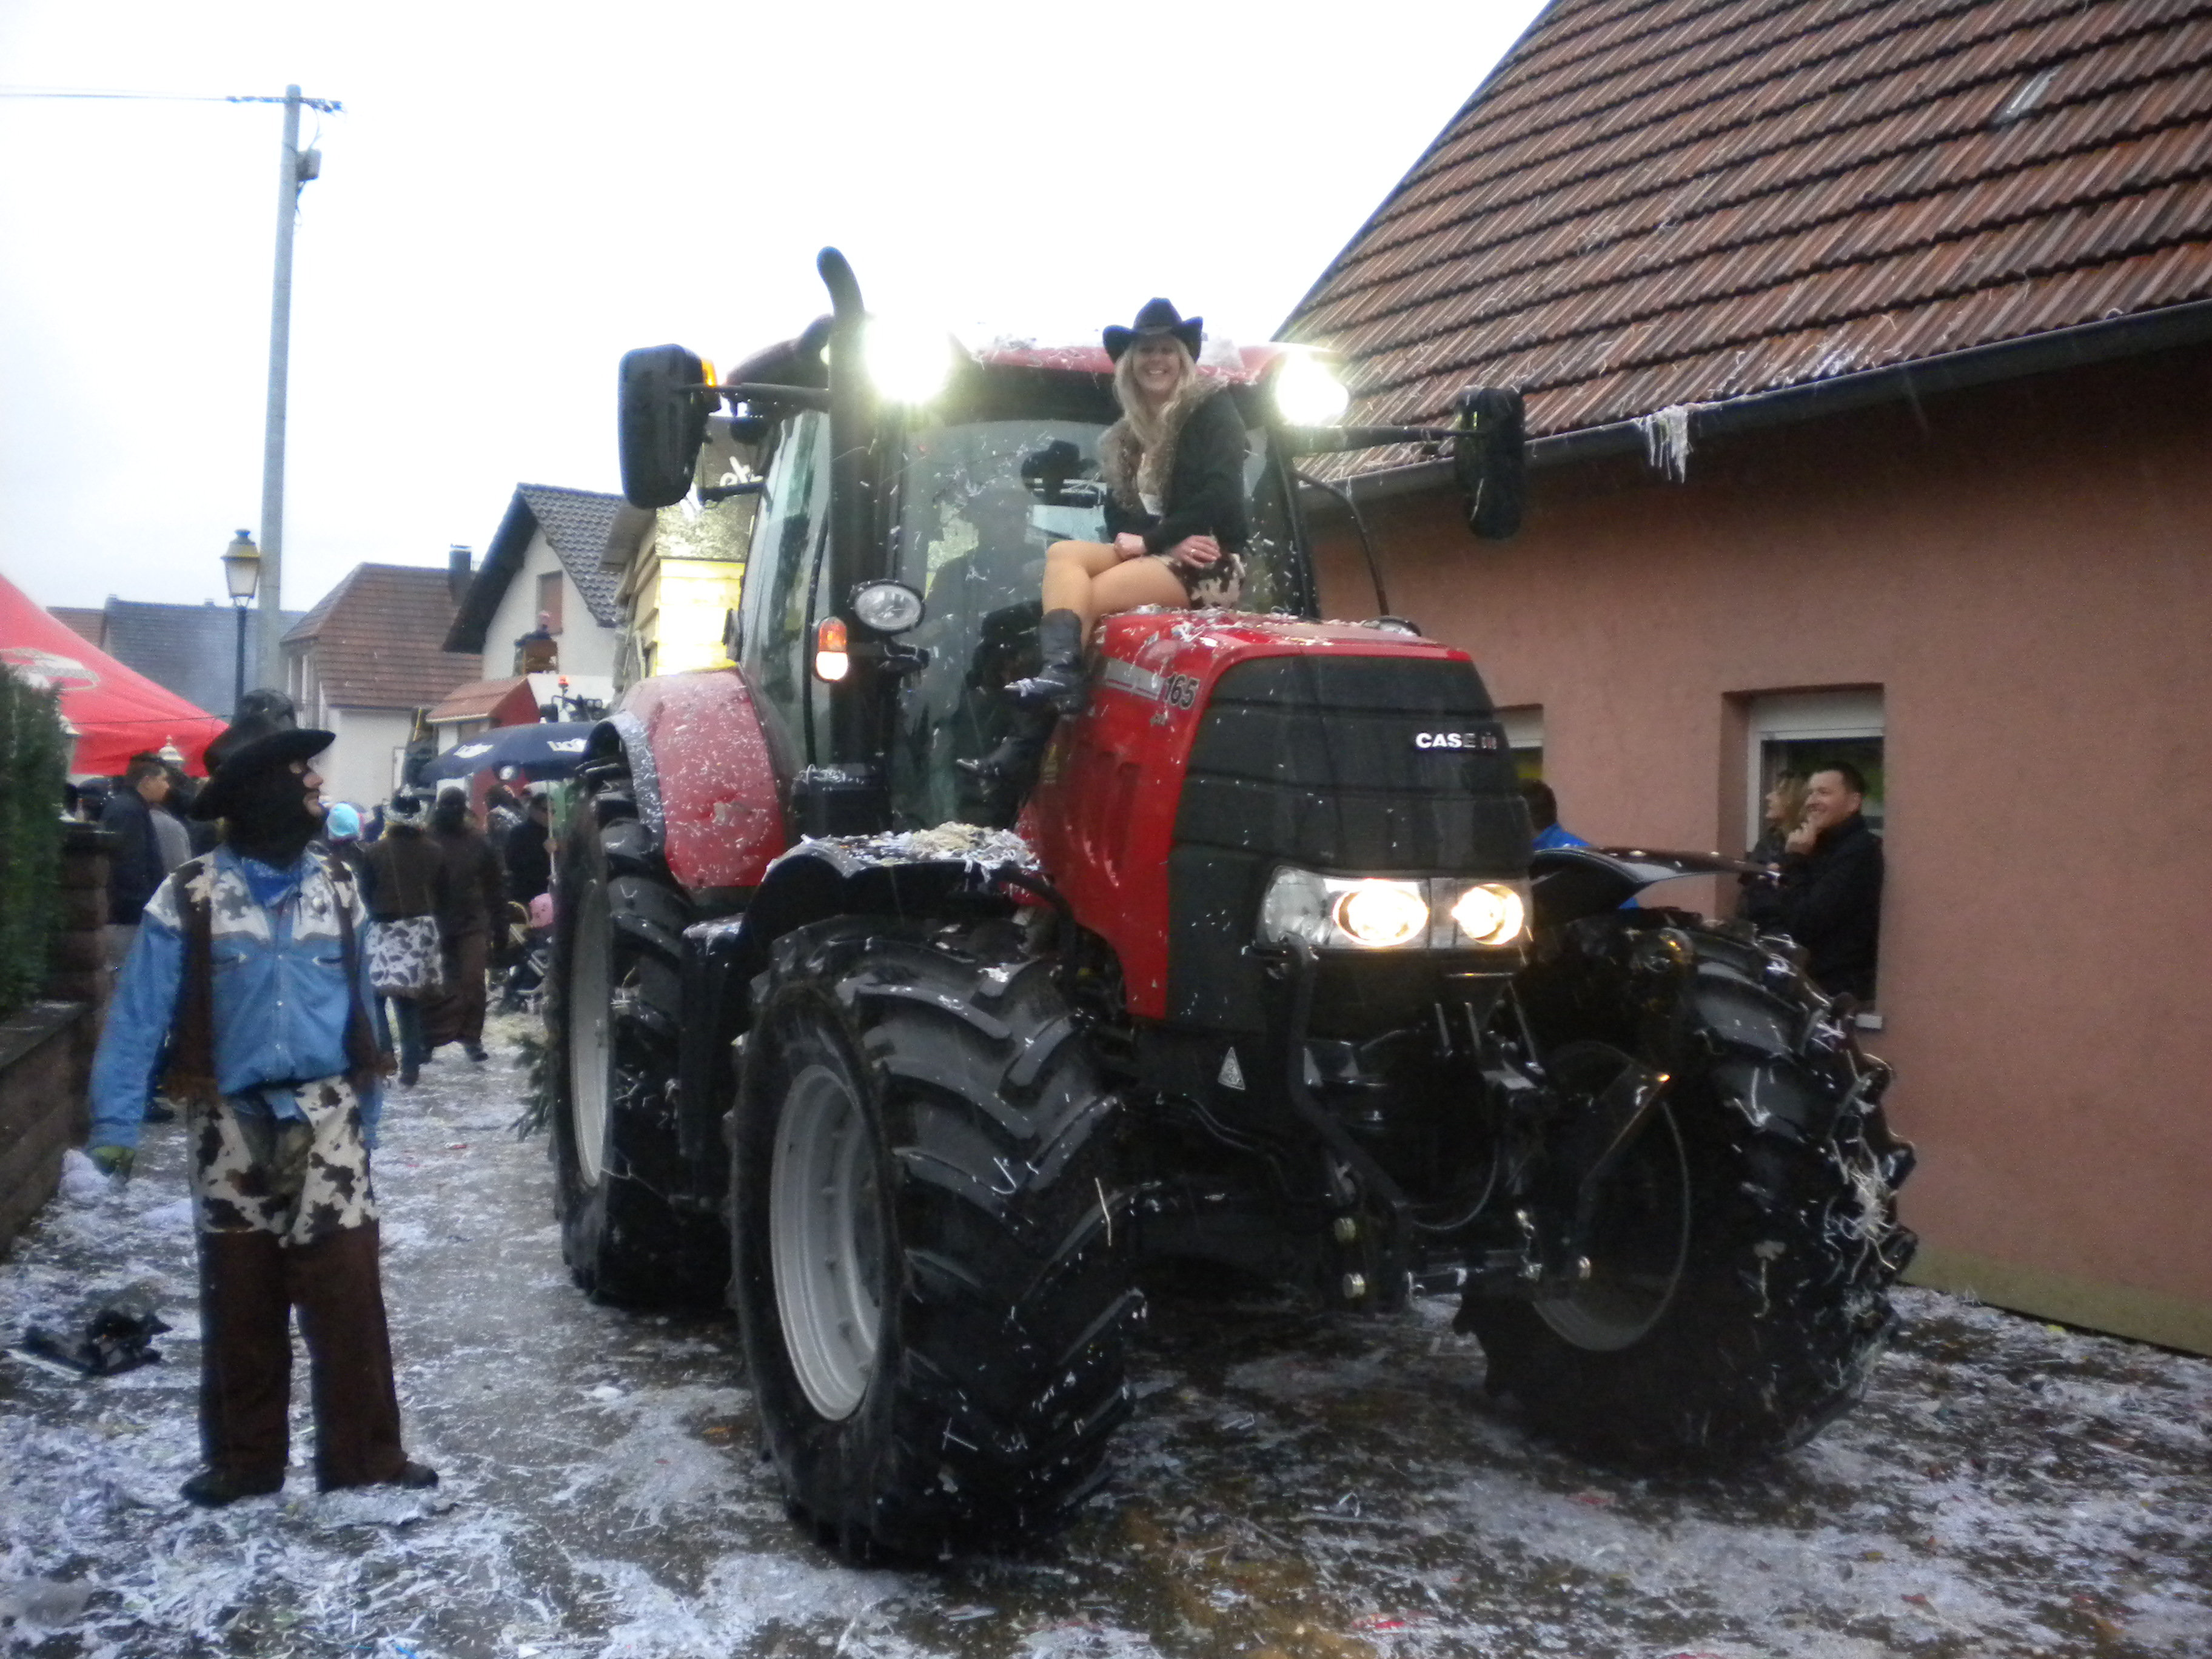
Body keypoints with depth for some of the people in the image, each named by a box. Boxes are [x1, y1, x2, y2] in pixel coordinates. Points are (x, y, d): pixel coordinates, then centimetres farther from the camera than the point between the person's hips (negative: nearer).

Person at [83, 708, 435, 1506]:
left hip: (325, 1119, 1)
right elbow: (139, 1013, -7)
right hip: (232, 1126, -1)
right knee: (238, 1300, 10)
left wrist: (366, 1110, 12)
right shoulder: (189, 896, -7)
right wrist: (115, 1122, -13)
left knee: (348, 1293, -1)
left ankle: (363, 1455, 9)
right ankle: (244, 1457, 24)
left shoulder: (336, 884, 3)